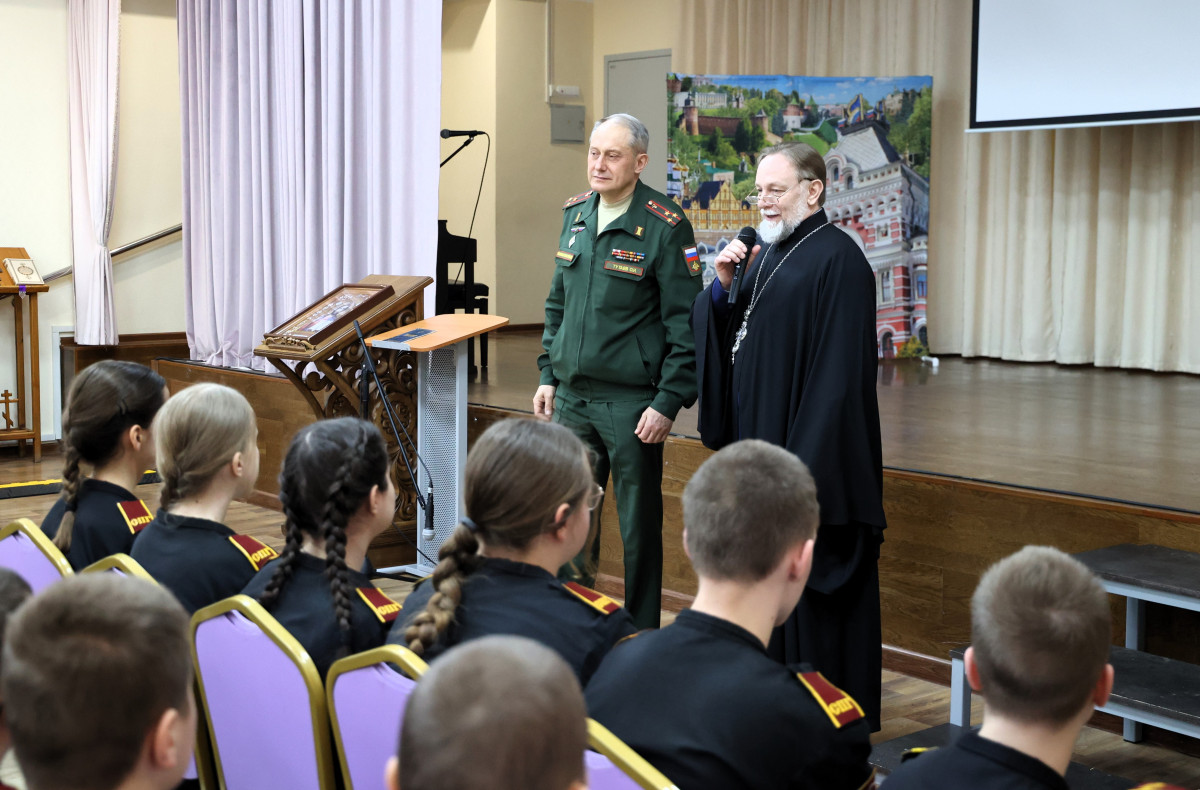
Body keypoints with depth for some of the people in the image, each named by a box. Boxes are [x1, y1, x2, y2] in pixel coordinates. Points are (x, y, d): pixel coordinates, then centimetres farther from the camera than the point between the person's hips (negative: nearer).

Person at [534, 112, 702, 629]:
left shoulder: (664, 227, -11)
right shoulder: (576, 214, 9)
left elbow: (684, 324, -11)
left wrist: (668, 402, -16)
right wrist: (549, 374, 14)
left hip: (631, 402, -6)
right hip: (572, 397, 6)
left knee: (639, 525, 4)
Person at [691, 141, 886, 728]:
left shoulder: (836, 259, -14)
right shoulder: (767, 253, 13)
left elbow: (839, 371, -19)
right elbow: (725, 338, 16)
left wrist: (805, 460, -22)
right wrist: (724, 288, -3)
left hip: (811, 452, -9)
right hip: (758, 442, 9)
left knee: (807, 577, -1)